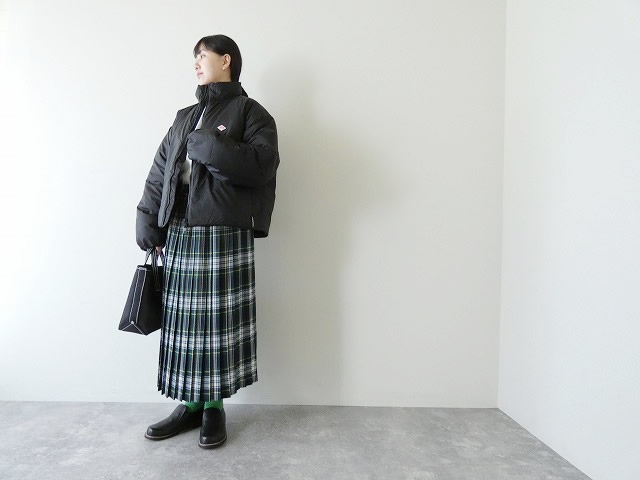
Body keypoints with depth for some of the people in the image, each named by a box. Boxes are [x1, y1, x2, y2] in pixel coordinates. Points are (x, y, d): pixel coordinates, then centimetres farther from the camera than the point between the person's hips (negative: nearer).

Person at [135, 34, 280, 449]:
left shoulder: (250, 112, 3)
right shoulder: (185, 117, 21)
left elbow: (261, 164, -14)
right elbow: (158, 175, 15)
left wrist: (206, 144, -11)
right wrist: (149, 228, 6)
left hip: (224, 234, -5)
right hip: (180, 234, 6)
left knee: (219, 321, 0)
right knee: (183, 320, 7)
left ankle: (214, 406, 16)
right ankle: (191, 404, 21)